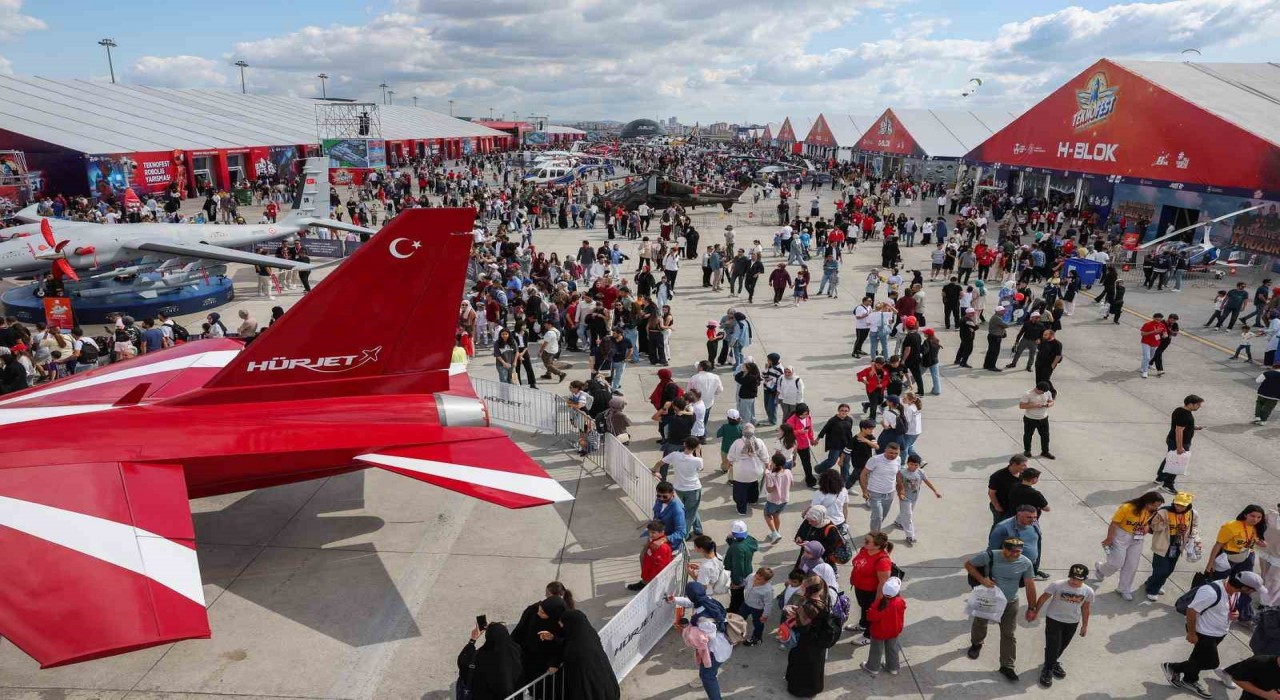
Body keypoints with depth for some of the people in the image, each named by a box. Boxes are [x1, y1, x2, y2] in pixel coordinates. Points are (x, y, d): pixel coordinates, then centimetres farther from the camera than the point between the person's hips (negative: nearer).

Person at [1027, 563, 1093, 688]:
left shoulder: (1088, 591, -13)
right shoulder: (1057, 585, -23)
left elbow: (1085, 608, 4)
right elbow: (1043, 598, -10)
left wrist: (1085, 625, 13)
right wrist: (1035, 612, 0)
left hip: (1073, 622, 4)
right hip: (1054, 619, -4)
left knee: (1063, 645, 19)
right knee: (1053, 646, -2)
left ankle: (1053, 663, 44)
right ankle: (1047, 670, 16)